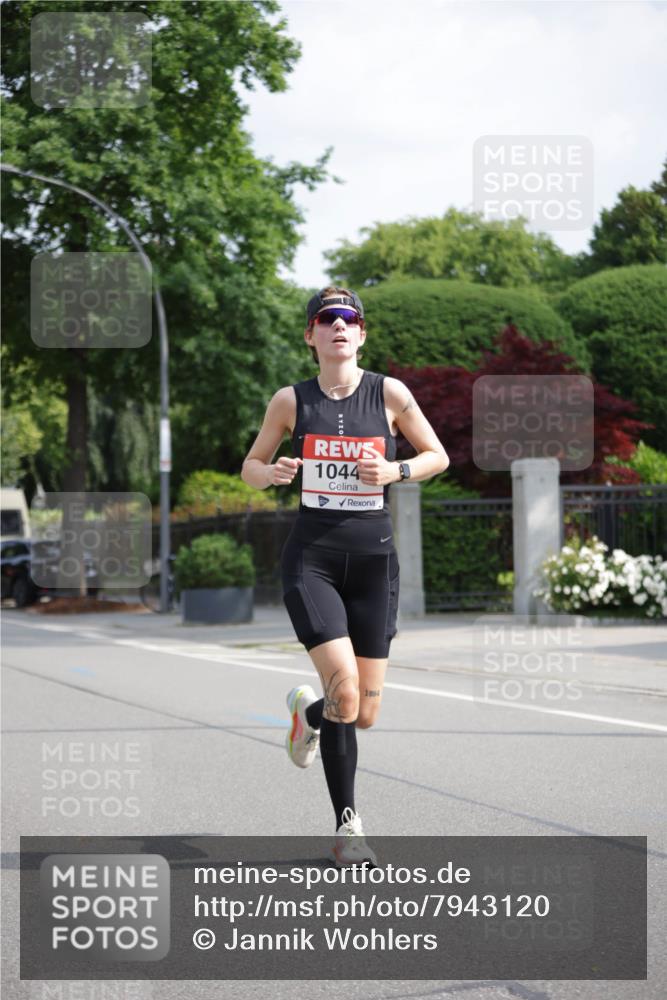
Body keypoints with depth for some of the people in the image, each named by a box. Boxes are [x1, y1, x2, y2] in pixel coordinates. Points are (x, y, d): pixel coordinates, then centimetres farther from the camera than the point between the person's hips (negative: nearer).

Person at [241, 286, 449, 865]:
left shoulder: (389, 393, 1)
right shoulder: (291, 401, 2)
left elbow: (438, 456, 10)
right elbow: (251, 466, 13)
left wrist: (393, 472, -10)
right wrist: (273, 474, -11)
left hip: (373, 557, 1)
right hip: (312, 556, -1)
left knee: (364, 714, 2)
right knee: (344, 691, -18)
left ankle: (309, 712, 39)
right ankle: (347, 823, -1)